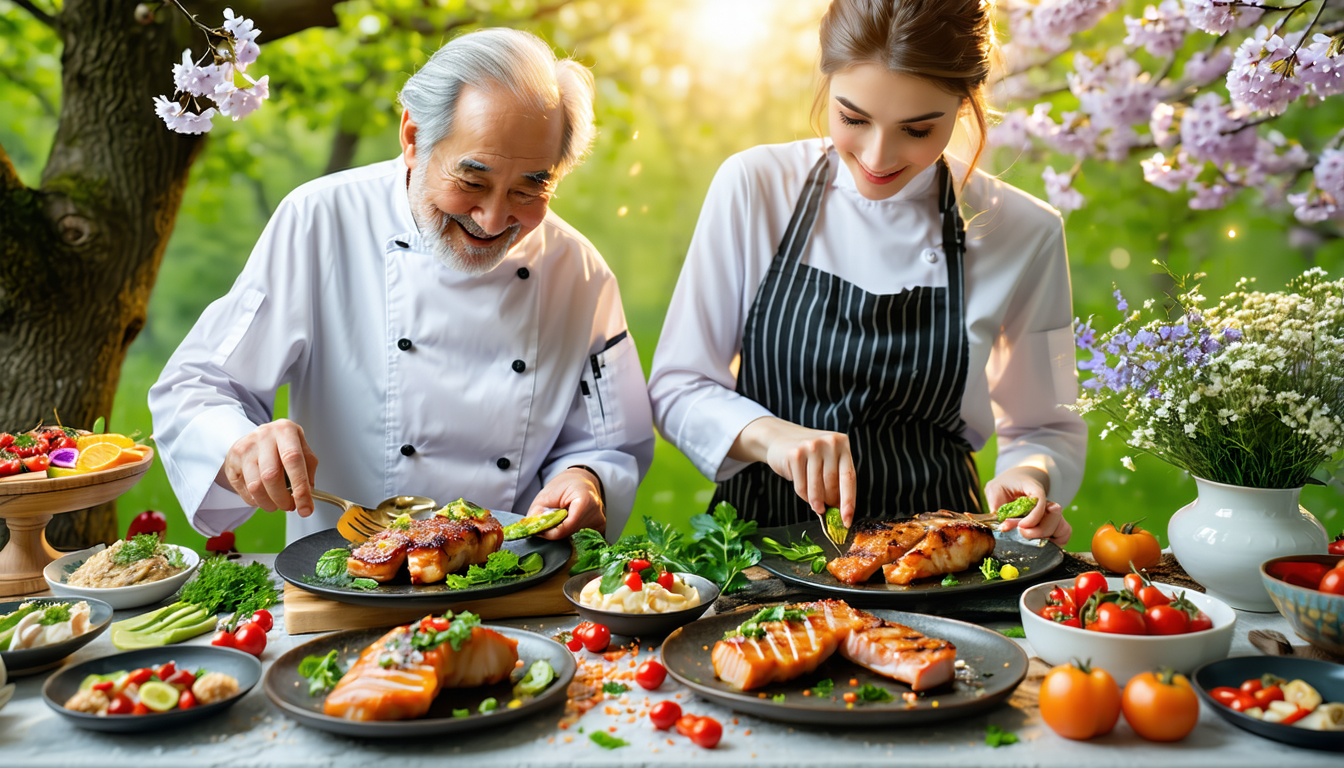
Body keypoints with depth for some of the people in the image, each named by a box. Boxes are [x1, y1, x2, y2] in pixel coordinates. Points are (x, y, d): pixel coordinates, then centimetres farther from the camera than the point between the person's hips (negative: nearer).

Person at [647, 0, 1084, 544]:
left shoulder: (1025, 233, -3)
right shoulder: (754, 186, -5)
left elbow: (1046, 429, 8)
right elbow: (675, 387, -3)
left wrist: (1029, 478, -14)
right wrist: (768, 434, -22)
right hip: (764, 528, -3)